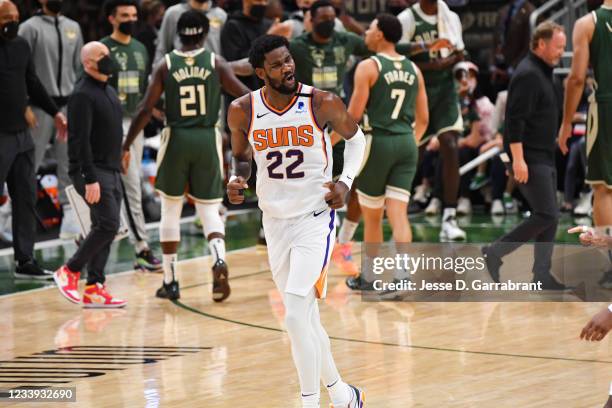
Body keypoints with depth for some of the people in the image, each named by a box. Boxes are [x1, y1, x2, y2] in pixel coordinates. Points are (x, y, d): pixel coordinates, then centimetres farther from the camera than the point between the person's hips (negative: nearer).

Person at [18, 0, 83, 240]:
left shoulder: (73, 28, 14)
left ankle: (70, 215, 5)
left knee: (69, 162, 3)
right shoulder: (31, 28, -4)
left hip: (68, 106, 5)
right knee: (31, 160, -2)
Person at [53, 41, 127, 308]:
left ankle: (94, 289, 7)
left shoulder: (109, 92, 16)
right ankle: (69, 271, -5)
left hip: (111, 171, 9)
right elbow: (80, 140, -20)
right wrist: (90, 179, -24)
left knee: (105, 229, 5)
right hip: (92, 172, -9)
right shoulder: (83, 95, -14)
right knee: (108, 224, -16)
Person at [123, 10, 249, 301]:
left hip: (176, 139, 0)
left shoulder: (166, 66, 0)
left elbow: (145, 111, -4)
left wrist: (126, 146, 2)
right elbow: (245, 96, -4)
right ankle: (219, 260, -23)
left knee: (171, 210, 13)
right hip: (208, 139, 0)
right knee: (209, 210, 6)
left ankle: (170, 282, 14)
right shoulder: (216, 63, -1)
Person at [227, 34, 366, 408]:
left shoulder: (323, 104, -13)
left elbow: (356, 138, 6)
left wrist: (346, 181, -8)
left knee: (295, 315, -17)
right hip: (275, 220, 4)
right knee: (305, 318, 13)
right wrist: (237, 180, -9)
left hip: (316, 218, -4)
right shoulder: (243, 111, -6)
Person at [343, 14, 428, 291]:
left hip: (377, 142, -4)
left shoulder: (368, 67, -7)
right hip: (406, 144, 4)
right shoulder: (413, 70, 10)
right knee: (398, 212, -3)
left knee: (372, 216, 10)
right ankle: (401, 275, -19)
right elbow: (423, 118, 13)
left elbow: (354, 115, -11)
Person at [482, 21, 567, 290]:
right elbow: (515, 119, -21)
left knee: (549, 217, 7)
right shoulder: (528, 74, -14)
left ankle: (542, 276, 7)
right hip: (530, 159, -10)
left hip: (544, 159, 10)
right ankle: (494, 253, -4)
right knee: (545, 215, -13)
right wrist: (518, 159, -25)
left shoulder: (542, 74, 17)